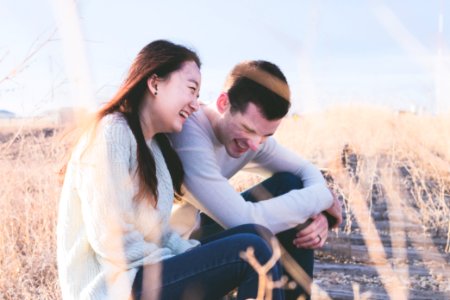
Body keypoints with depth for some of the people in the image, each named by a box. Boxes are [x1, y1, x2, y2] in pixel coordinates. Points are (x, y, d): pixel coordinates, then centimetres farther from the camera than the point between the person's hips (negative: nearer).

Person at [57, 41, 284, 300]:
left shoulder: (156, 144, 14)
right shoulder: (111, 134, -15)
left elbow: (158, 232, 12)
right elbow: (112, 242, -21)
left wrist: (197, 259, -5)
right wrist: (186, 266, -12)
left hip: (145, 269, 9)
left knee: (256, 236, 1)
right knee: (251, 252, -19)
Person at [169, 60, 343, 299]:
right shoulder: (189, 134, -32)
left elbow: (306, 170, 4)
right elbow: (246, 222, -36)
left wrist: (318, 214, -19)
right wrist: (323, 196, -23)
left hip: (201, 229, 8)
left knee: (291, 186, -3)